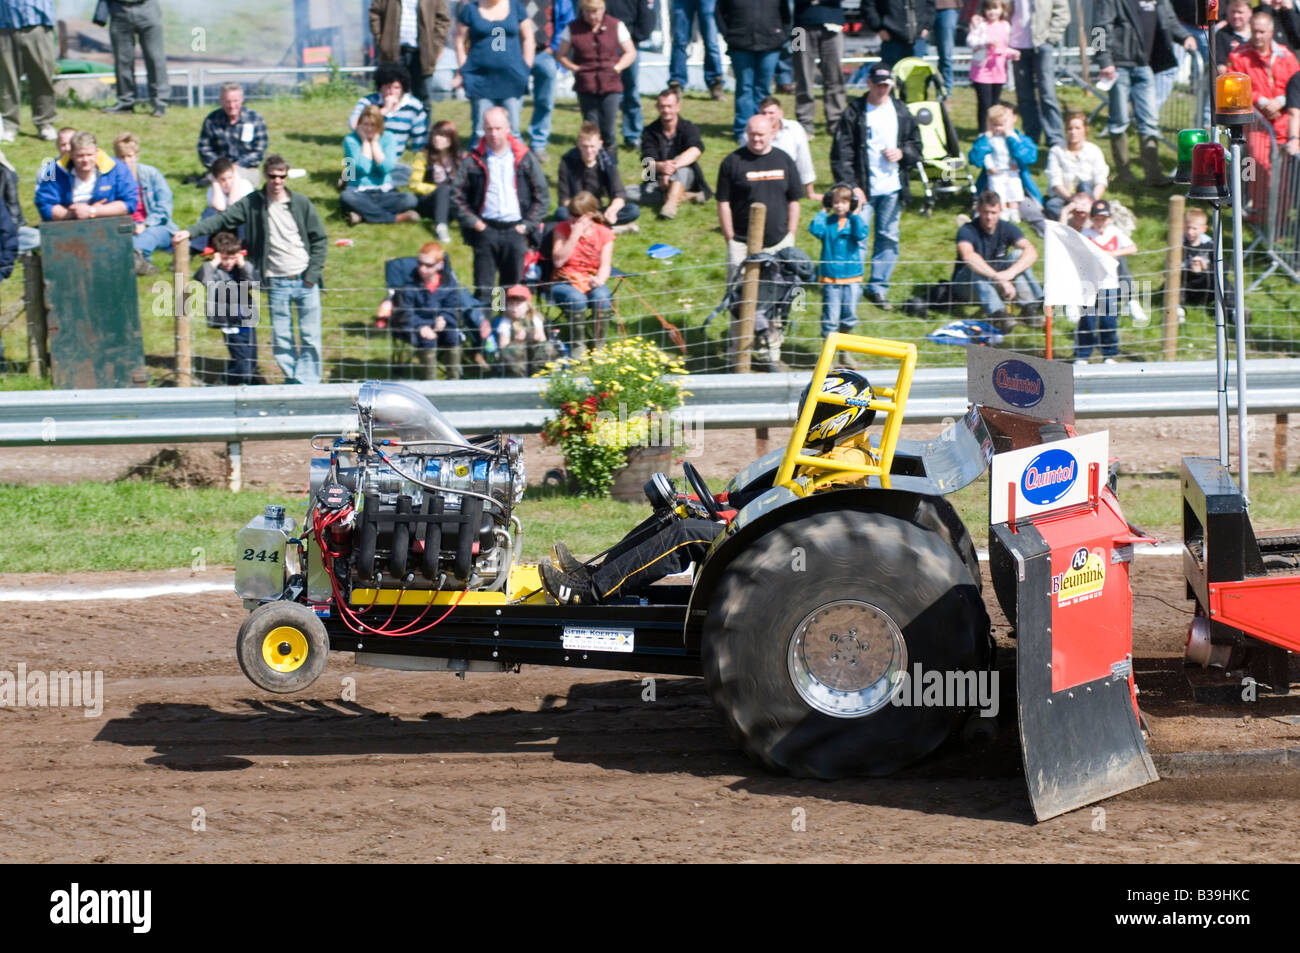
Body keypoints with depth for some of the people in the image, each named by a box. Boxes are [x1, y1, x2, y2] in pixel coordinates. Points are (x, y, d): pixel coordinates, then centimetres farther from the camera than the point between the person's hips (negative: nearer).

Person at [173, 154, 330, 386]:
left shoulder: (301, 203, 1)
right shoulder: (253, 203, 2)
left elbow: (320, 239, 4)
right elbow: (223, 219, -3)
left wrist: (312, 274, -4)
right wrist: (191, 231, -16)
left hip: (305, 280, -1)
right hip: (277, 283, 1)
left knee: (310, 335, -2)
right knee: (281, 337, 2)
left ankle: (308, 381, 5)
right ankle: (291, 379, 12)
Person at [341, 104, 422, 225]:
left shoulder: (388, 138, 4)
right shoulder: (351, 140, -2)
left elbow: (386, 167, -11)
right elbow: (363, 168, -15)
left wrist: (374, 142, -6)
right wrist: (365, 141, -9)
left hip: (384, 193, 1)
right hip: (359, 193, -1)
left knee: (410, 199, -28)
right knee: (345, 197, -38)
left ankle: (362, 215, -29)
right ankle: (397, 218, -31)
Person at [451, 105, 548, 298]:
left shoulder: (525, 159, 6)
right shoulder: (473, 161, 3)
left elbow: (542, 196, 9)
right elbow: (457, 196, 4)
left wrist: (528, 225, -1)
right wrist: (472, 222, -6)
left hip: (515, 231, 1)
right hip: (486, 230, -1)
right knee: (483, 288, -3)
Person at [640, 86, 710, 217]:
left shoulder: (687, 127, -3)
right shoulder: (650, 132, 1)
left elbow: (696, 150, -26)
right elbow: (647, 161, -14)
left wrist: (672, 167, -41)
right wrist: (661, 166, -40)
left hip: (684, 178, -1)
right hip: (657, 182, 1)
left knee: (681, 161, -34)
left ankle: (671, 203, -54)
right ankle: (684, 196, -27)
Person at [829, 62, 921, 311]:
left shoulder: (901, 112, 8)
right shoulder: (854, 113, -4)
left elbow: (916, 146, 17)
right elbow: (841, 154, -5)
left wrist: (902, 153, -6)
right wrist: (851, 186, -12)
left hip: (892, 188, 4)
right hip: (863, 189, -4)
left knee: (888, 239, 8)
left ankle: (878, 287, 18)